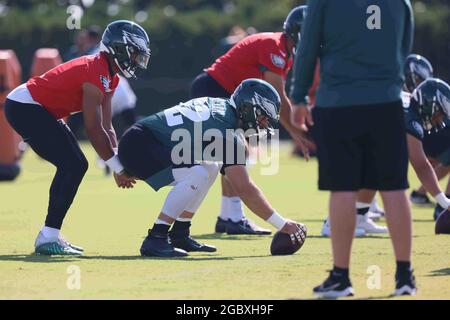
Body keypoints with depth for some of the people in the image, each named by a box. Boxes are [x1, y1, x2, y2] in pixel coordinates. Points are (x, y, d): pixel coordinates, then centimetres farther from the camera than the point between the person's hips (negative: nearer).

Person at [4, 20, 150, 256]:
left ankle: (50, 236, 11)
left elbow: (106, 128, 10)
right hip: (25, 107, -11)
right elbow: (94, 129, -22)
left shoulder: (109, 77, 9)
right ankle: (48, 238, -14)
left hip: (34, 109, 11)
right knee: (72, 165, -14)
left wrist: (119, 165, 2)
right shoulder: (97, 74, -23)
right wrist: (118, 167, -16)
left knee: (76, 165, 9)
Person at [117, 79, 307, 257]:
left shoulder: (216, 104, 10)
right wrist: (283, 225, -17)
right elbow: (245, 189, -20)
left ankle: (179, 235, 15)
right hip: (138, 145, -10)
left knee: (211, 167, 15)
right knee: (197, 175, -25)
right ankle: (155, 240, -20)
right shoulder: (227, 132, -18)